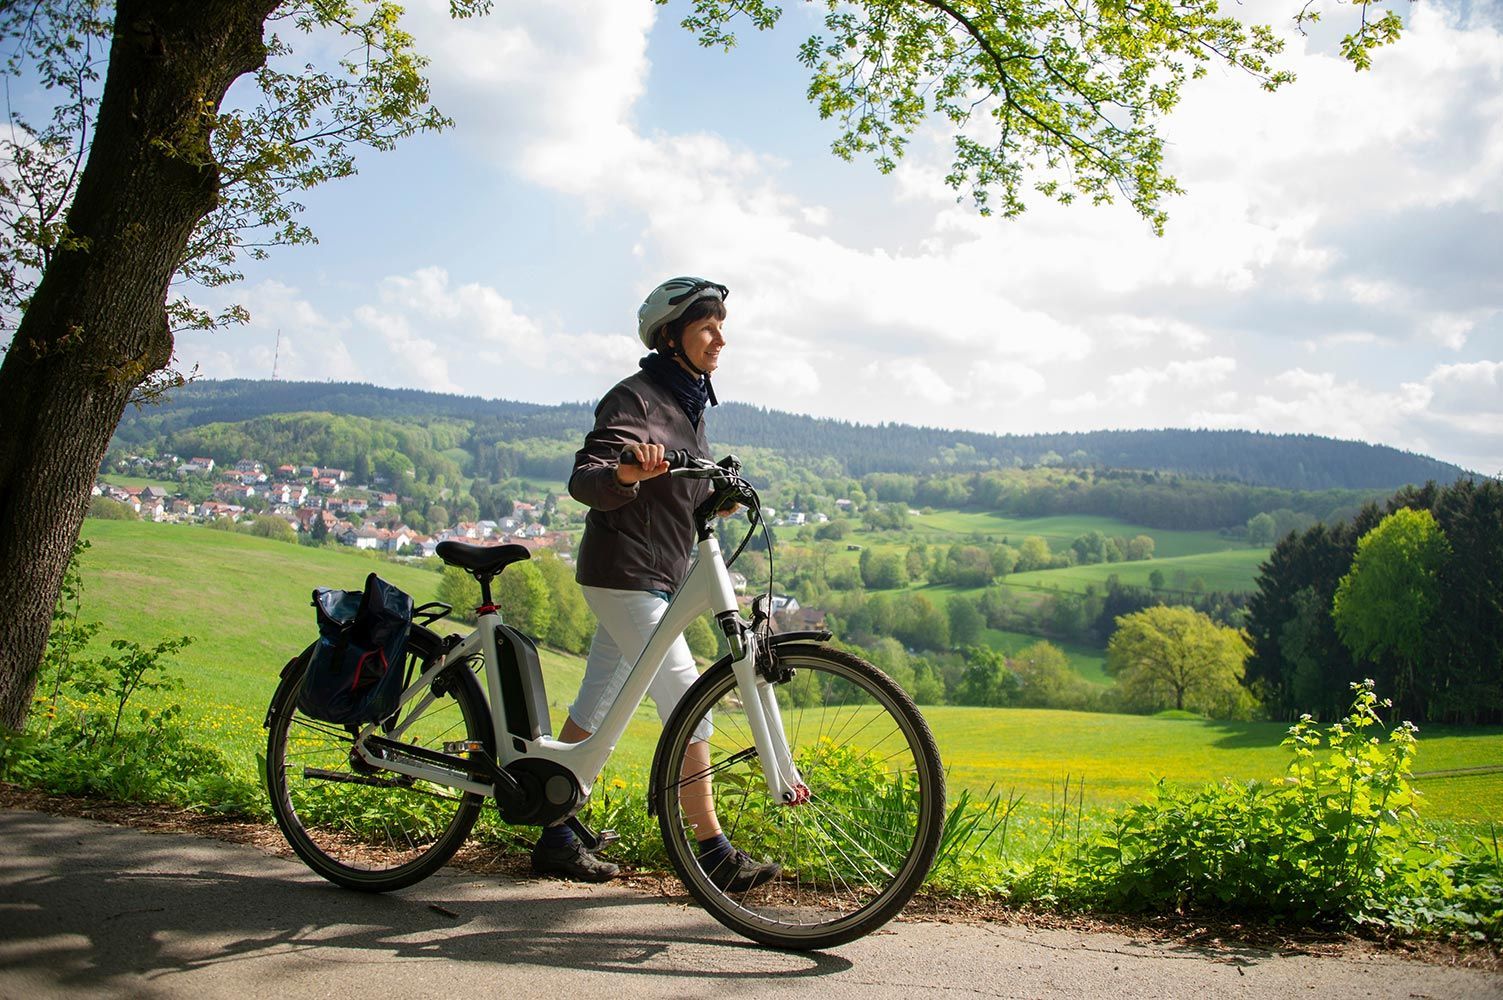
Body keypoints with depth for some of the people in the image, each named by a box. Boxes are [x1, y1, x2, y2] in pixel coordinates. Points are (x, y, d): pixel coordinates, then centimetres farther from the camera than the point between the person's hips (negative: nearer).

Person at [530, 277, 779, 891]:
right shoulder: (634, 398, -12)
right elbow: (583, 481, -23)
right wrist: (626, 472, -43)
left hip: (660, 579, 9)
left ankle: (556, 839, 19)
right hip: (624, 576, -9)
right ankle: (714, 855, -4)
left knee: (595, 709, 11)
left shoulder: (688, 404, 16)